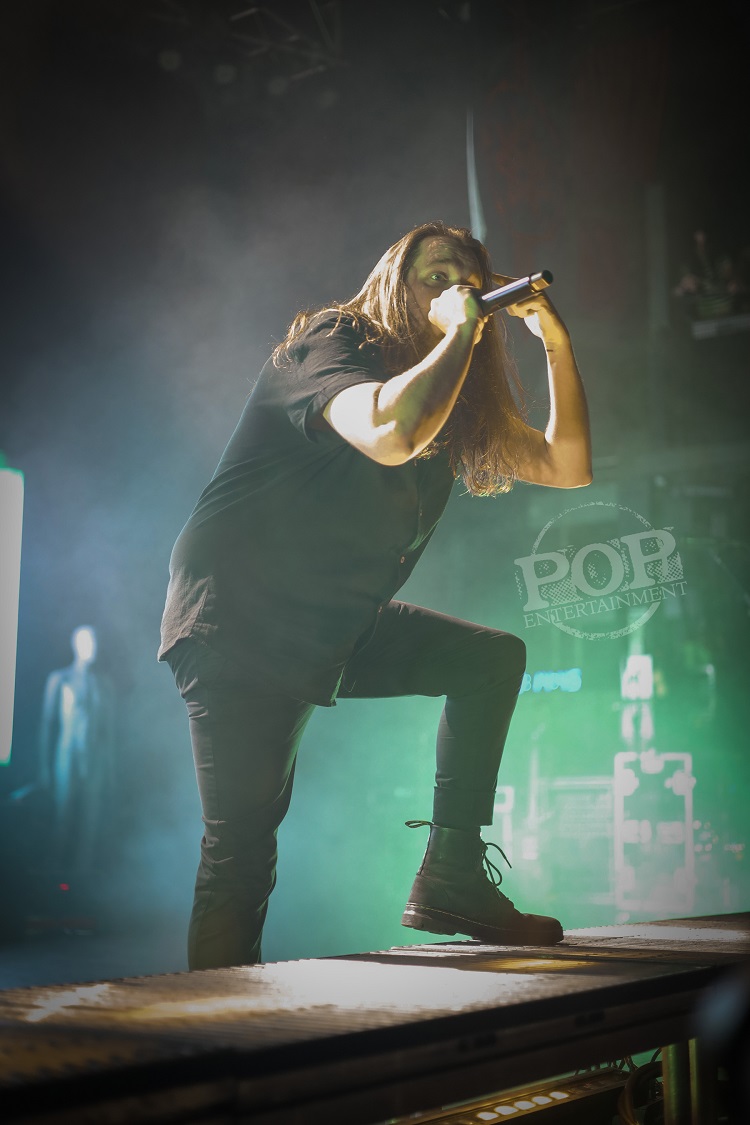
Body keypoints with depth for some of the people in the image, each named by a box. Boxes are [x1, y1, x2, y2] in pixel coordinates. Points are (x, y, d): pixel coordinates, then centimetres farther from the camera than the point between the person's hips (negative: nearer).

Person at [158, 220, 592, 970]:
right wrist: (460, 333, -20)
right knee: (242, 846, -10)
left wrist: (555, 339, 3)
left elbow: (567, 466, 11)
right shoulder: (329, 343, -13)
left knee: (493, 658, 3)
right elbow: (390, 435, -35)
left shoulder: (455, 397, 11)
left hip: (338, 628, 8)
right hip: (239, 626, -8)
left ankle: (452, 875, 1)